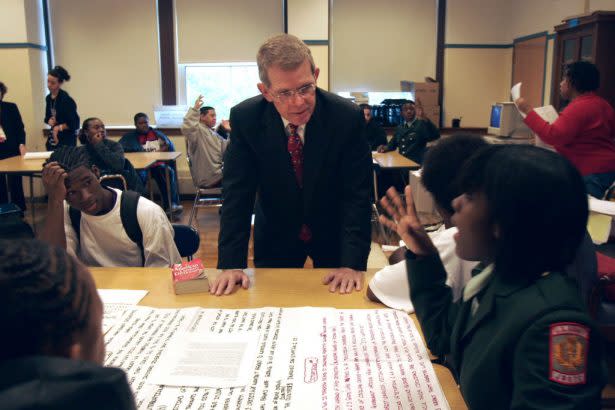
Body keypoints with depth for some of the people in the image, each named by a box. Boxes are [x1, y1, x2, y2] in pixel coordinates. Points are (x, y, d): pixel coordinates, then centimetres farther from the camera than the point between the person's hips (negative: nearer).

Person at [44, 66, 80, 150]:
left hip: (67, 139, -7)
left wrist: (59, 127, -25)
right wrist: (50, 121, -2)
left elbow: (74, 123, -16)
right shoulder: (48, 98, 7)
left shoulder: (66, 99, -15)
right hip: (53, 137, 7)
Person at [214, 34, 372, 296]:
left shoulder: (347, 117, -23)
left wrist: (352, 263, -29)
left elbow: (357, 194, -21)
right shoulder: (245, 118, -20)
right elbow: (237, 193, -17)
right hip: (274, 238, 1)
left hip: (333, 235, 0)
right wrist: (231, 264, -25)